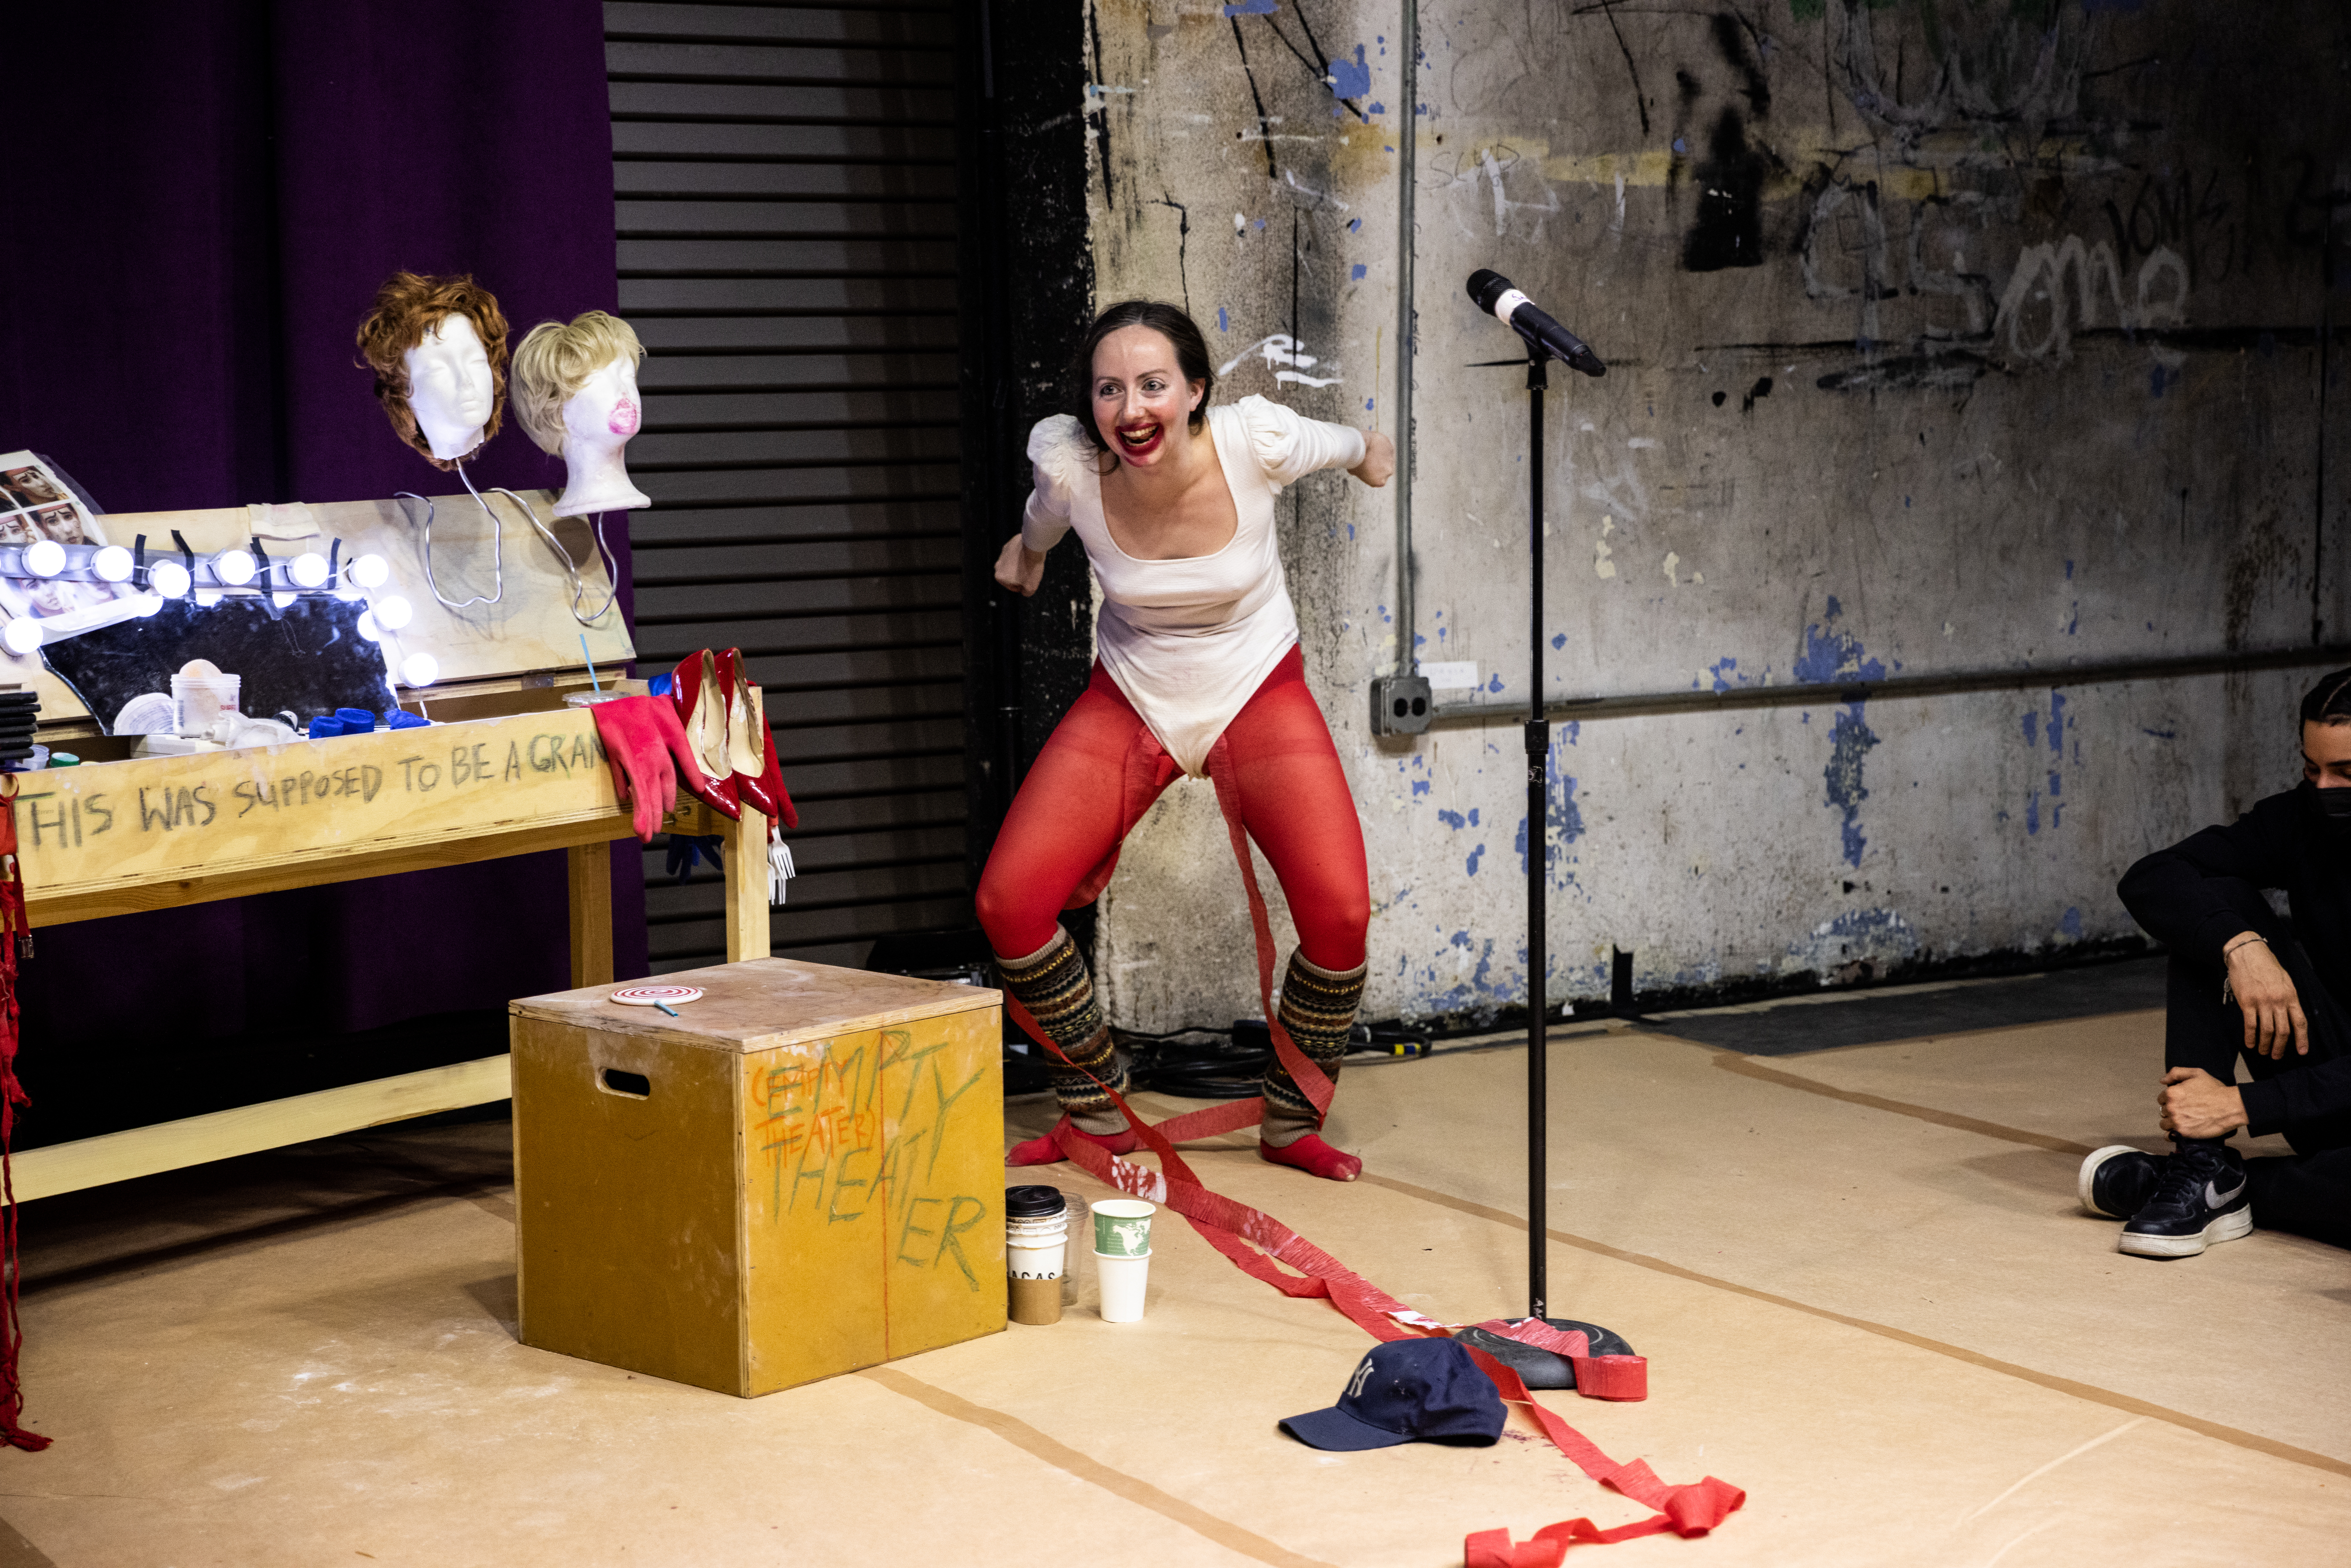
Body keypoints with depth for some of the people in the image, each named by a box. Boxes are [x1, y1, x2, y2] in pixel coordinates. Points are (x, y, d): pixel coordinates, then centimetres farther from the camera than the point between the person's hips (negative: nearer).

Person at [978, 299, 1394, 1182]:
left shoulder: (1255, 442, -25)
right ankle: (1097, 1118, 12)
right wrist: (1028, 546, 26)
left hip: (1259, 696, -1)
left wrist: (1367, 451, 23)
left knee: (1340, 913, -20)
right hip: (1130, 702, 2)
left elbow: (1348, 446, 1)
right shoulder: (1071, 468, -22)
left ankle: (1292, 1125, 7)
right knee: (1008, 903, -12)